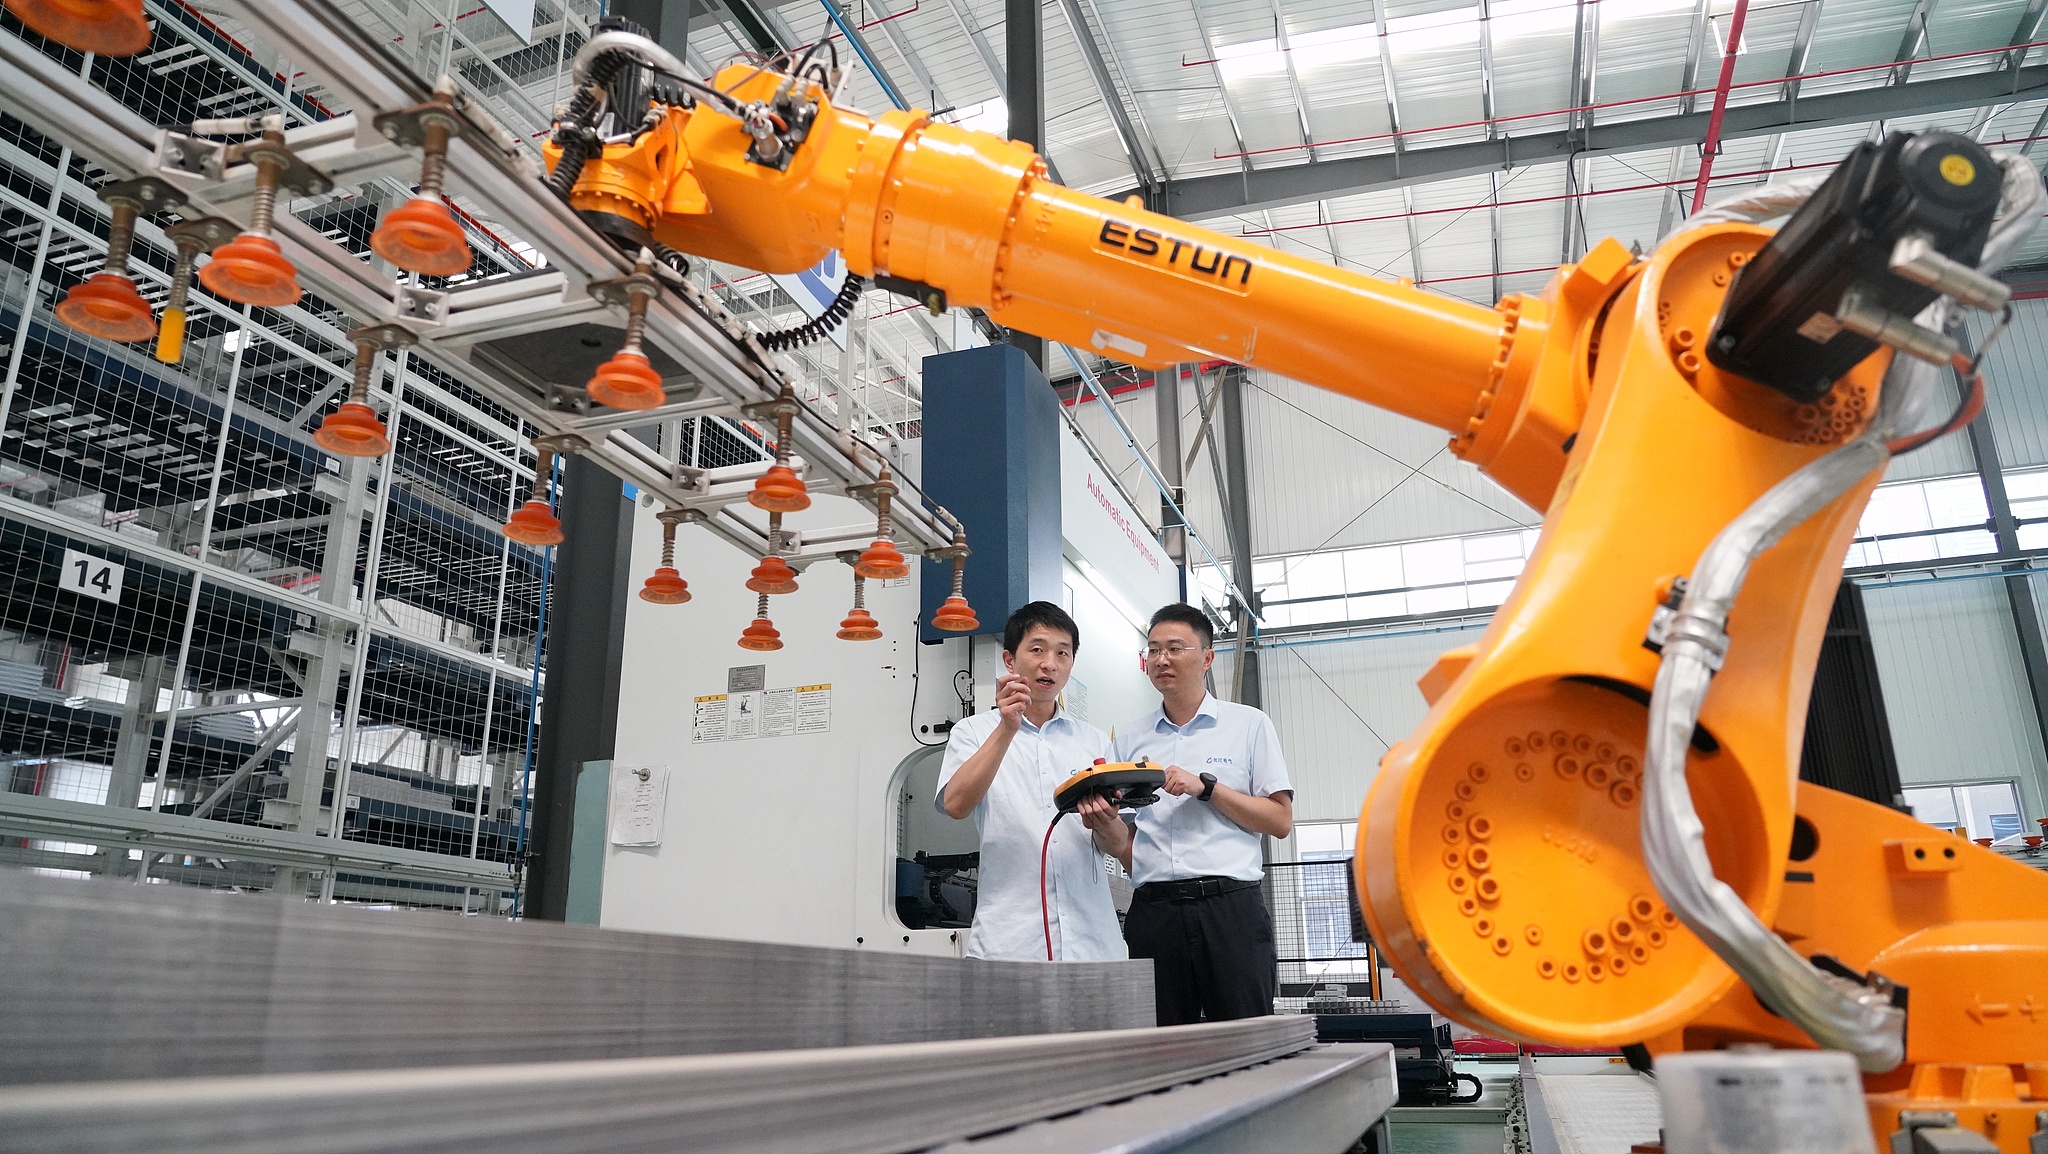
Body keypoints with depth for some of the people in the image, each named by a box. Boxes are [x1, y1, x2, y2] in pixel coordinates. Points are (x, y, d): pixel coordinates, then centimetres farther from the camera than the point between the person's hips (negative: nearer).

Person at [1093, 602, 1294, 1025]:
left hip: (1229, 906, -2)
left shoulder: (1249, 724, 8)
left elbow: (1281, 821, 1)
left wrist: (1206, 786, -8)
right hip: (1153, 908, 3)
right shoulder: (1129, 738, 16)